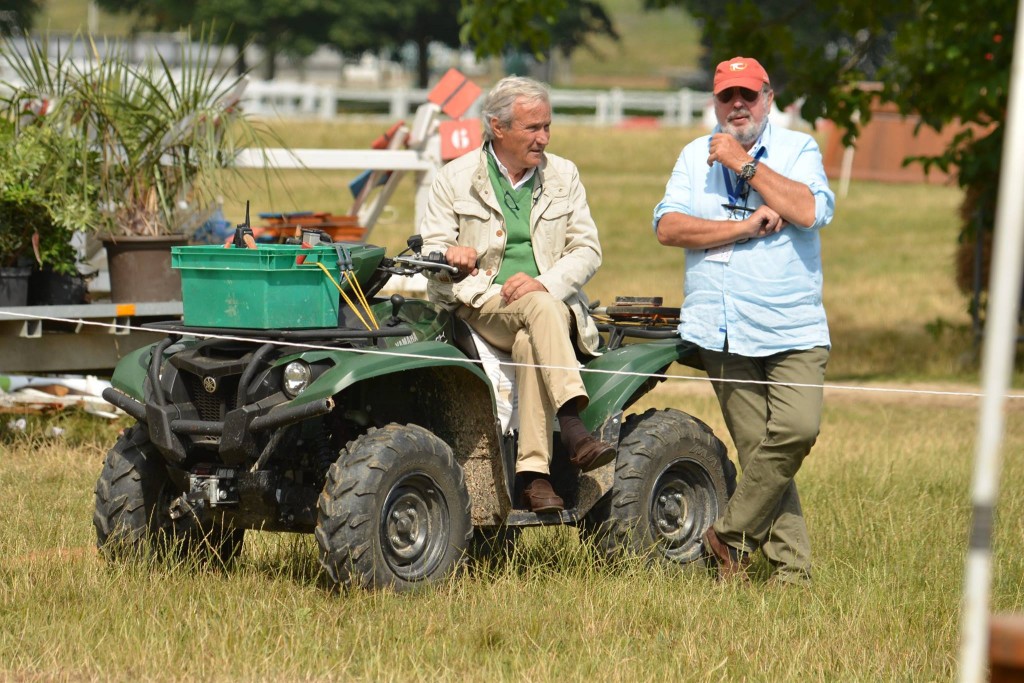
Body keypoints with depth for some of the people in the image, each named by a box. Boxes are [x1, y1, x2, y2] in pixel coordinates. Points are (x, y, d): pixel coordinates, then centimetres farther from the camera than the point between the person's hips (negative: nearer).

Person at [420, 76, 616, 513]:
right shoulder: (455, 179, 7)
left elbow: (587, 250, 6)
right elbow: (431, 252, 2)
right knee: (540, 309, -36)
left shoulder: (563, 175, 12)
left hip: (555, 304, 2)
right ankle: (572, 423, -47)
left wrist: (545, 282, -14)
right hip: (482, 306, -2)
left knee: (530, 343, -34)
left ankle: (534, 472, -41)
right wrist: (451, 257, -24)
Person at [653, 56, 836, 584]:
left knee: (797, 428, -21)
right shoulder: (696, 156, 14)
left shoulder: (798, 150, 7)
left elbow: (810, 211, -13)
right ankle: (790, 568, 2)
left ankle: (731, 536, -7)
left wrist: (745, 165, -10)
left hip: (792, 327, -2)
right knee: (754, 447, -2)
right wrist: (745, 227, -10)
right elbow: (668, 227, 0)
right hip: (723, 332, 2)